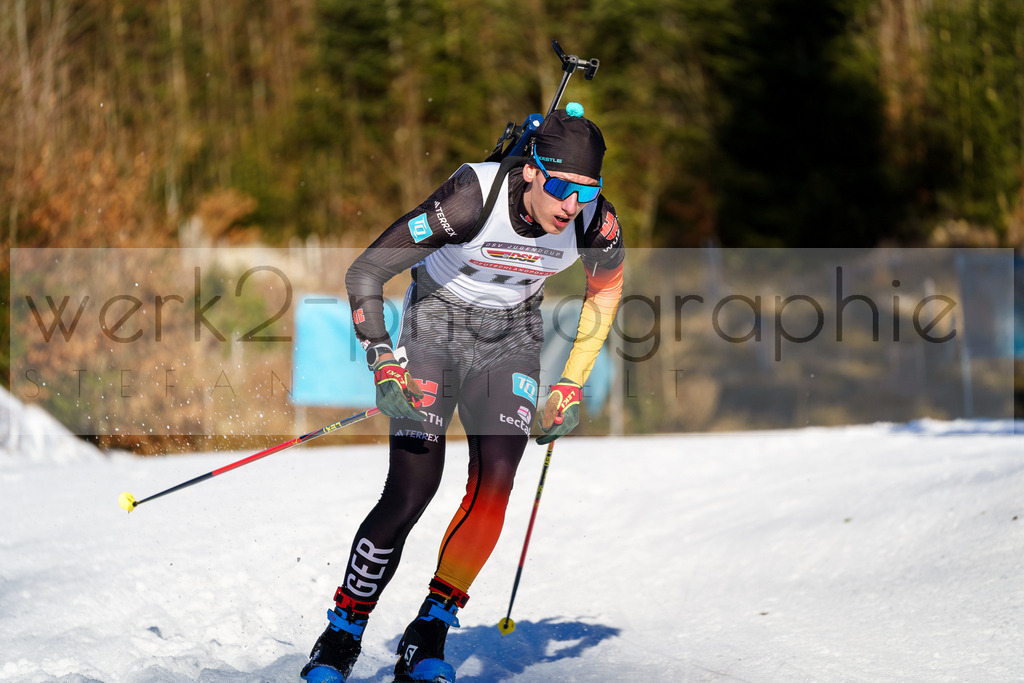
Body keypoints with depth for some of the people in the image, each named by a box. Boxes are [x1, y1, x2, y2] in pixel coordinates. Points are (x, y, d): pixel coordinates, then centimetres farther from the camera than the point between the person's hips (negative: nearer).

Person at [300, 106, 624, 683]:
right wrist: (384, 365, -35)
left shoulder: (594, 218, -20)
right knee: (410, 495, -14)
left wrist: (573, 384, 4)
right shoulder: (474, 196, -32)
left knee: (495, 482, -19)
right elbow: (365, 273, -26)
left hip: (511, 340, 3)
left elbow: (607, 286, 5)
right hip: (437, 326, -3)